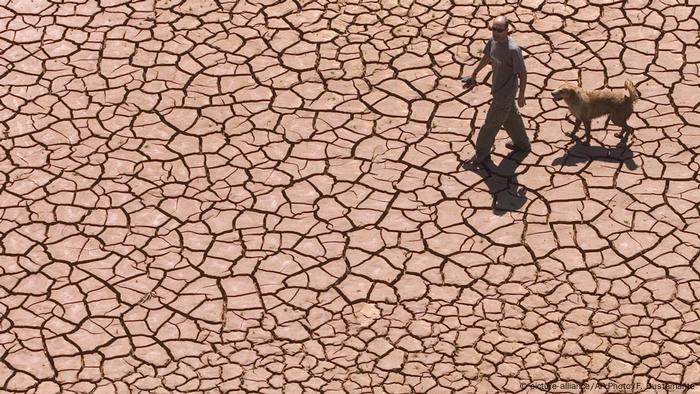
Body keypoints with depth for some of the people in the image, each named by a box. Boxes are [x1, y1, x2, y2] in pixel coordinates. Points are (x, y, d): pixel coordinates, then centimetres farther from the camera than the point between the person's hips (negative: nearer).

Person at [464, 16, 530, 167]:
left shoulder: (513, 50, -32)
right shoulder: (493, 41, -8)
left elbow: (523, 74, -22)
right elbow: (486, 58, 13)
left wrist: (521, 96, -14)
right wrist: (474, 75, 24)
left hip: (506, 92, -8)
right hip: (498, 87, 8)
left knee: (491, 123, 7)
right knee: (511, 117, 26)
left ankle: (482, 154, 24)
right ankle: (522, 144, 47)